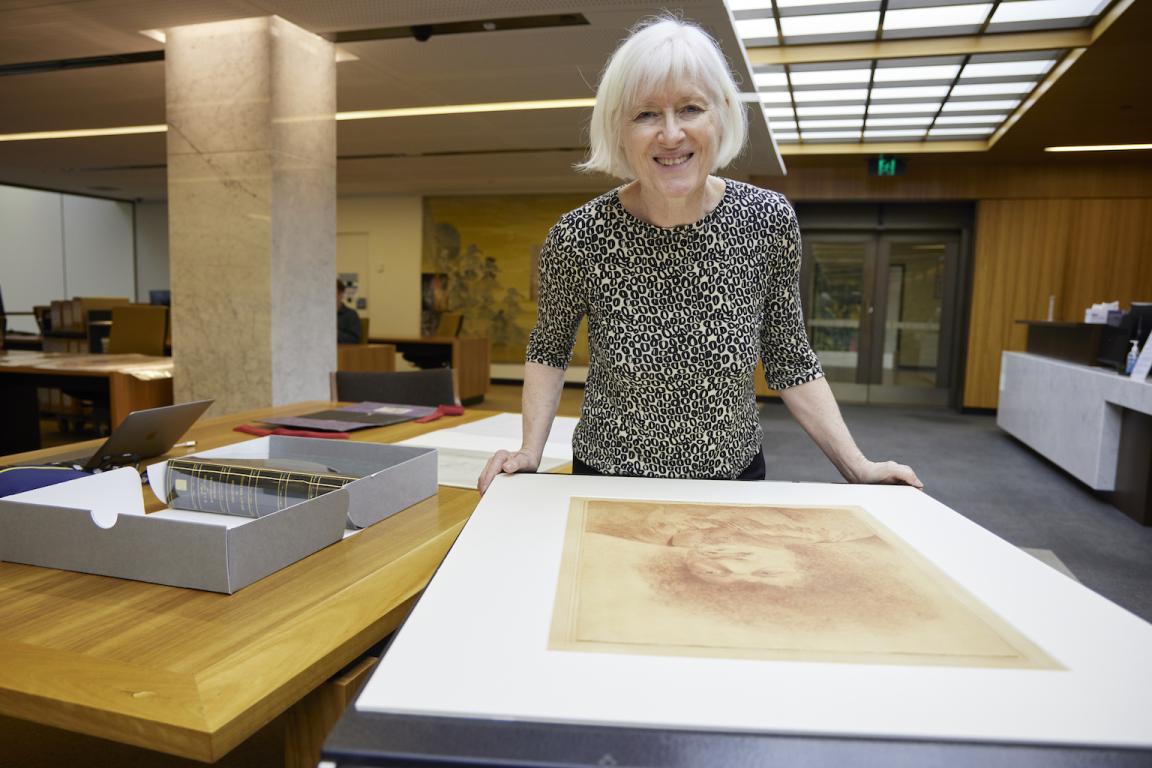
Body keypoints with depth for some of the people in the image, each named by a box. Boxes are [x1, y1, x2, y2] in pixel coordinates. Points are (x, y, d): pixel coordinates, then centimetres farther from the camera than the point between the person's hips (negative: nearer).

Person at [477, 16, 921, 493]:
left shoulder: (770, 220, -13)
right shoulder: (577, 238, -19)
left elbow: (788, 360, -3)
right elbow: (550, 346, -1)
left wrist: (857, 466, -7)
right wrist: (531, 449, -12)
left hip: (736, 475, 2)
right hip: (609, 479, -1)